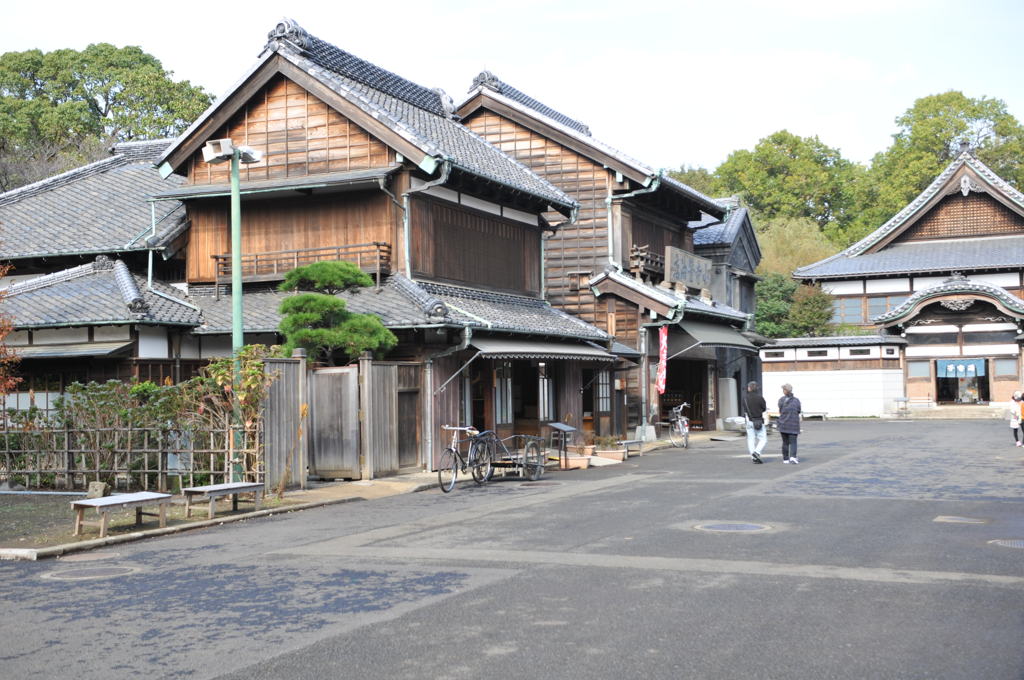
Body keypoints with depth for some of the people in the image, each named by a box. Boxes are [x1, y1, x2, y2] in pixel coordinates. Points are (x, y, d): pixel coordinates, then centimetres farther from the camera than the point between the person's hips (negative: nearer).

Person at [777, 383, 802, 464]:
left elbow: (780, 412, -1)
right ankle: (793, 457, -18)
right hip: (794, 424, -1)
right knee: (793, 442, 1)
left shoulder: (781, 400, -5)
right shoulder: (796, 400, -2)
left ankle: (785, 459, 16)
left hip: (783, 424, 1)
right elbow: (799, 412, 5)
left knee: (785, 442, 11)